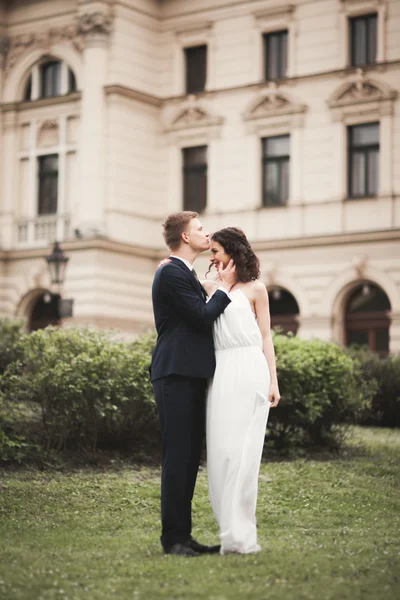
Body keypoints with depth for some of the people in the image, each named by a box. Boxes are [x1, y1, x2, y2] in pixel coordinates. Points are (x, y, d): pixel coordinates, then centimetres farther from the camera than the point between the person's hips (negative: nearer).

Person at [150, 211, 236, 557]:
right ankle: (173, 537, -4)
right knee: (178, 457, -8)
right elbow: (202, 317, -16)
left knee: (190, 457, 9)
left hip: (190, 376, 10)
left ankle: (183, 535, 13)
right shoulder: (171, 273, -11)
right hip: (177, 375, -10)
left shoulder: (184, 273, 21)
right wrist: (225, 287, -4)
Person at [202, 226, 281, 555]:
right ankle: (233, 529, 5)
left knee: (241, 448, -7)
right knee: (221, 448, 0)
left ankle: (240, 533, -5)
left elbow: (266, 336, 5)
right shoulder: (210, 287, 16)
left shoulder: (255, 288, 7)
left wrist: (273, 380, -2)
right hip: (220, 371, 4)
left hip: (248, 370, -4)